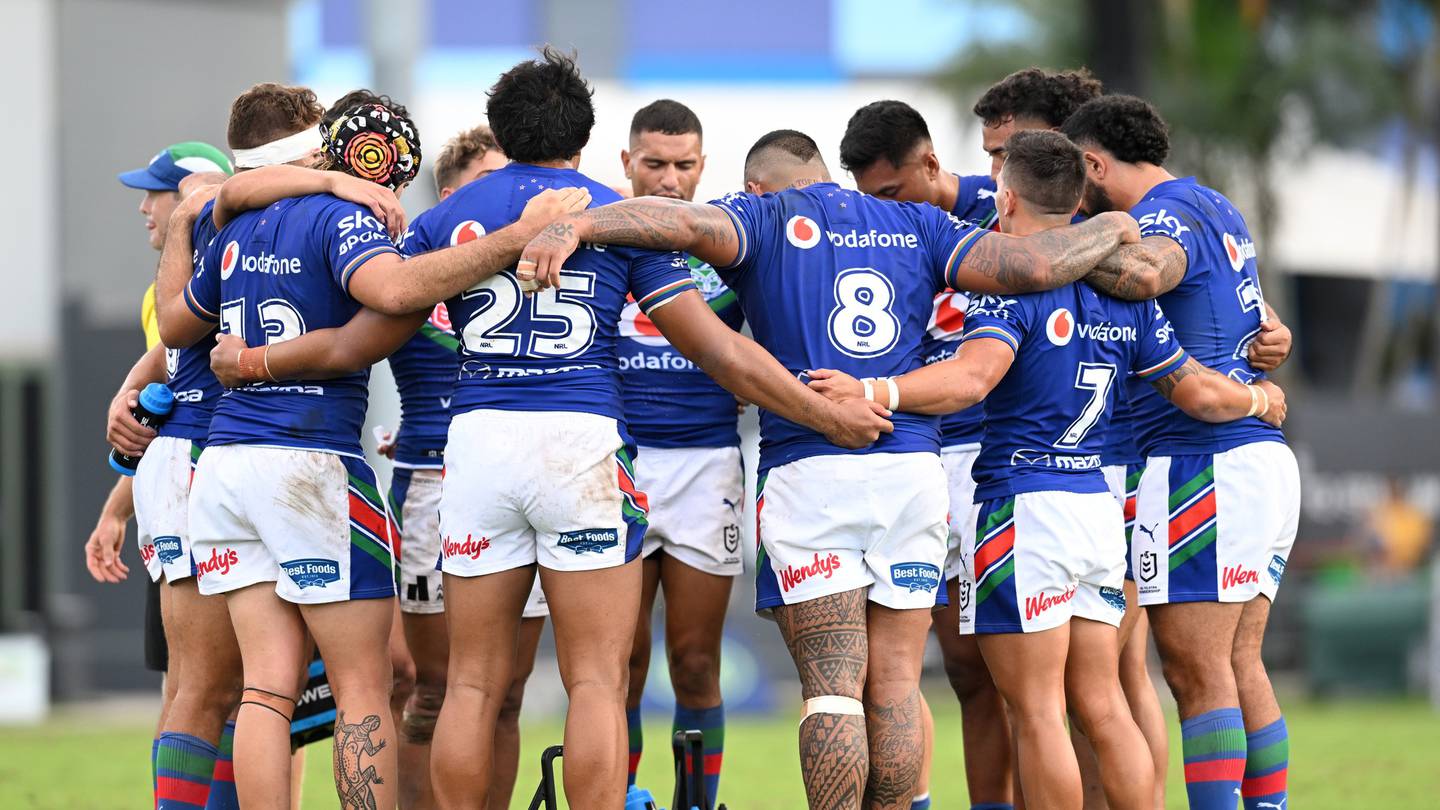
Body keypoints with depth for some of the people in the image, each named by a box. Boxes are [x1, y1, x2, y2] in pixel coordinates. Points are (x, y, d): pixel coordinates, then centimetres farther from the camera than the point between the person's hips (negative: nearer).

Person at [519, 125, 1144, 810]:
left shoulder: (765, 217, 8)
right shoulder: (917, 227, 16)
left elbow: (689, 223, -13)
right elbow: (1035, 265, 6)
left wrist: (574, 227, -24)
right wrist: (1112, 230, 24)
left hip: (807, 468, -3)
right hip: (914, 465, 3)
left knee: (833, 684, -5)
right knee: (895, 683, 6)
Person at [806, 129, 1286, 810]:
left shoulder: (1013, 286, -10)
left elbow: (970, 377, -28)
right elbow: (1200, 393, 17)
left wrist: (874, 392, -38)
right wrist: (1261, 400, 37)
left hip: (1024, 506, -7)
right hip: (1097, 505, 7)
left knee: (1037, 712, -4)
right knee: (1102, 706, 10)